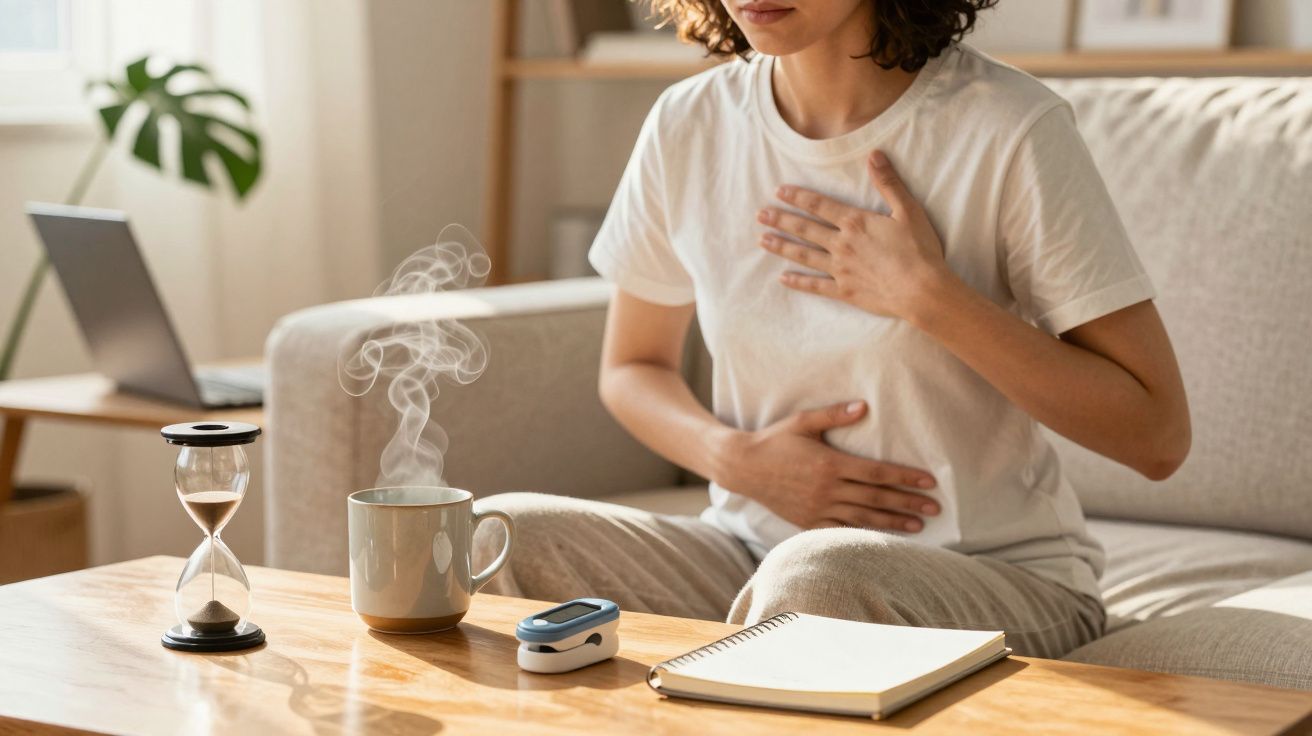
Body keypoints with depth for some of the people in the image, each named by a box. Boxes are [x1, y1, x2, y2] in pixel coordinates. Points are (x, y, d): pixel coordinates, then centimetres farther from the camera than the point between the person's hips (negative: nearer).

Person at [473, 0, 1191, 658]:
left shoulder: (1007, 130, -13)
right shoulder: (689, 125, 0)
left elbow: (1157, 436, -12)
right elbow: (633, 367, 15)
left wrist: (927, 294, -19)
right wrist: (736, 458, -7)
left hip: (994, 570, -4)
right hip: (755, 547, 4)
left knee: (816, 578, -36)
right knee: (494, 538, -20)